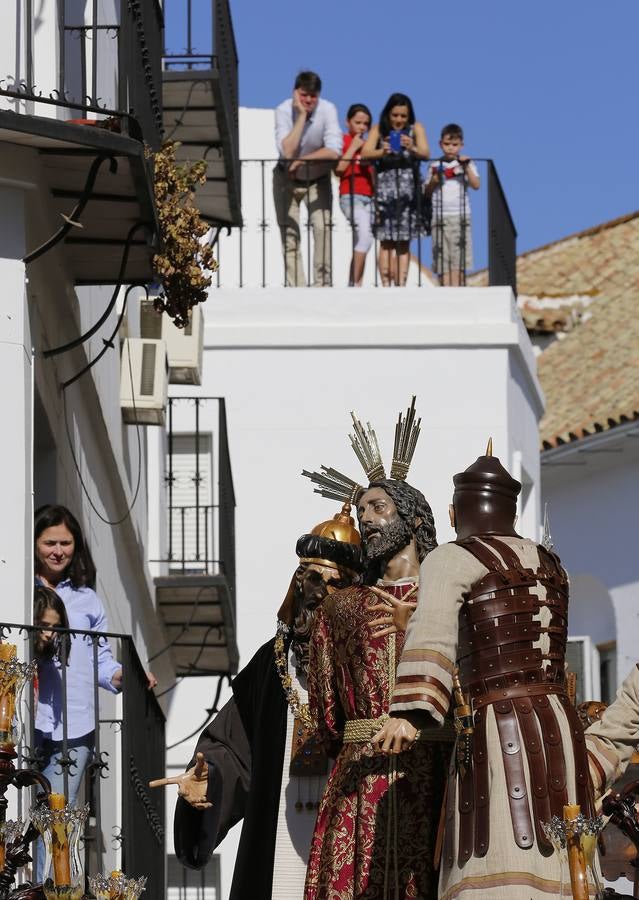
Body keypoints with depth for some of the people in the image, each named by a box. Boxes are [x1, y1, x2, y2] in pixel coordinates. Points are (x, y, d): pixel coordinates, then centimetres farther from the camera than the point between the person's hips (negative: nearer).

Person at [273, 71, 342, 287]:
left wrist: (302, 160, -29)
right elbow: (287, 152, -34)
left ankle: (322, 283, -10)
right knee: (289, 234, -4)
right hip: (287, 179, 0)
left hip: (318, 179, 0)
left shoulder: (327, 110, -20)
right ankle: (295, 288, 0)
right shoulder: (283, 111, -21)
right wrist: (302, 116, -34)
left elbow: (333, 152, -28)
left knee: (322, 228, -15)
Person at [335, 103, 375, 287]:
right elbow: (339, 168, -12)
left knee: (359, 245, 6)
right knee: (365, 236, -25)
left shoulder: (367, 145, 19)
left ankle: (353, 285, 8)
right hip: (351, 196, -7)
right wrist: (353, 148, -8)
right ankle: (355, 284, -24)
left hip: (368, 198, 7)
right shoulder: (343, 141, 1)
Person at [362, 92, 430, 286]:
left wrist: (412, 149, -30)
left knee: (404, 242, 0)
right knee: (386, 241, -5)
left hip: (408, 189, 0)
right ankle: (386, 285, -6)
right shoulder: (378, 130, 5)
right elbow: (365, 154, -7)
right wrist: (382, 152, -27)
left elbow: (425, 154, -8)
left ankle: (401, 285, 0)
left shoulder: (416, 129, 5)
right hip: (385, 188, 0)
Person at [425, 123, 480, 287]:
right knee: (442, 261, -3)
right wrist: (434, 180, -5)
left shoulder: (466, 164, 7)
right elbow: (427, 194, 12)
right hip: (440, 217, 1)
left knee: (458, 261, -8)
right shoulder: (435, 166, 10)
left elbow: (476, 185, -6)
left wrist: (466, 168, -16)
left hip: (460, 217, -1)